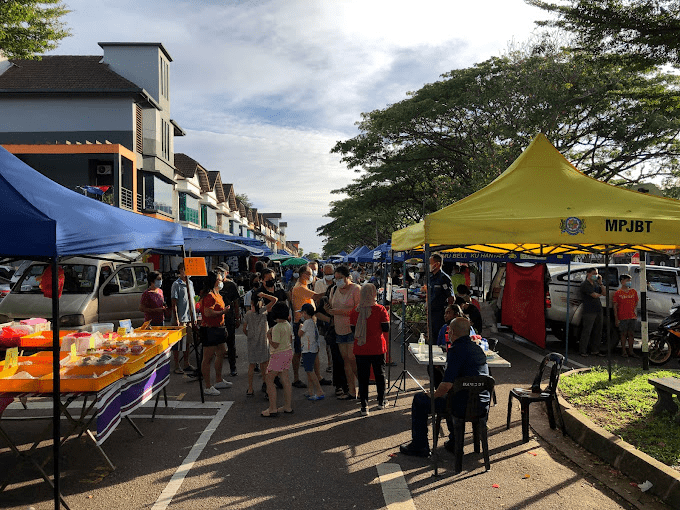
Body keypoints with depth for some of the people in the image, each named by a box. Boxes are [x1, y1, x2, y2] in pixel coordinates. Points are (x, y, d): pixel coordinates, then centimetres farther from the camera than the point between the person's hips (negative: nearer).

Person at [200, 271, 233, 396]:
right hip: (210, 330, -11)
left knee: (221, 354, 19)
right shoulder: (209, 296, -17)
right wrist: (223, 311, -19)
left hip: (218, 329, 11)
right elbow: (208, 313, -28)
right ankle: (208, 387, 3)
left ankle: (219, 381, 33)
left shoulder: (217, 295, 16)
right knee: (207, 358, -3)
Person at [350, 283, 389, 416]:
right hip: (377, 349, -1)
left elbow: (353, 330, 4)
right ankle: (381, 402, 30)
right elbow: (386, 328, -7)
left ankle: (364, 407, 4)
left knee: (363, 378, 7)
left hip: (360, 350, 1)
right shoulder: (380, 309, -11)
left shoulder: (355, 311, -5)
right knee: (380, 375, 17)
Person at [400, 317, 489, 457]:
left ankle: (419, 446, 17)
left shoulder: (456, 350, -19)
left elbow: (446, 385, -24)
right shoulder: (477, 348, 9)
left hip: (465, 406, -8)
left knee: (419, 400, 9)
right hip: (483, 405, 9)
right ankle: (454, 442, 38)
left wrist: (433, 395, -3)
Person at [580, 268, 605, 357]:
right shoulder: (585, 284, -9)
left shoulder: (596, 283, 17)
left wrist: (600, 283, 3)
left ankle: (595, 350, 19)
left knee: (598, 331, 11)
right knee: (587, 331, -6)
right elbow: (594, 295, -14)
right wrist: (600, 294, 8)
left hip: (598, 310, 8)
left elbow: (604, 293, 11)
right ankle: (583, 351, 1)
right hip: (589, 311, -8)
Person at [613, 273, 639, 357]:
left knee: (630, 334, 8)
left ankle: (630, 351, 16)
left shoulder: (633, 292, 9)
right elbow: (615, 306, -1)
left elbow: (636, 302, 20)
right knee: (624, 334, 2)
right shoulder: (618, 293, -1)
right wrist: (616, 319, -6)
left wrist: (634, 310, 3)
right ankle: (623, 351, 10)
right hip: (622, 317, -3)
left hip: (632, 317, 3)